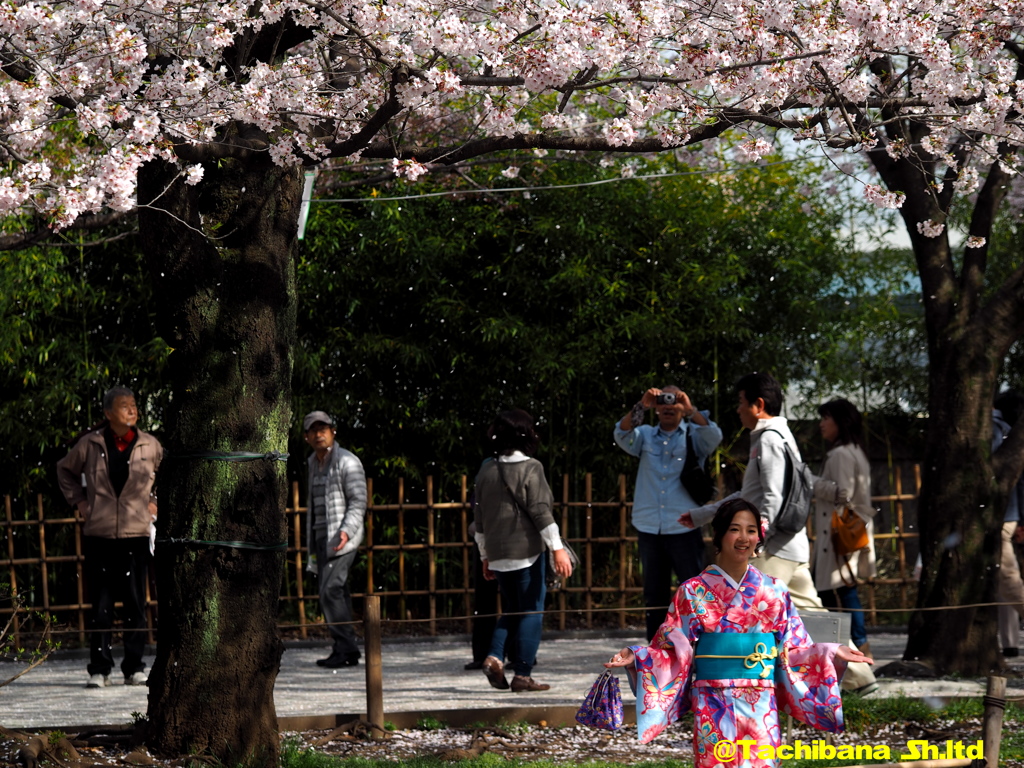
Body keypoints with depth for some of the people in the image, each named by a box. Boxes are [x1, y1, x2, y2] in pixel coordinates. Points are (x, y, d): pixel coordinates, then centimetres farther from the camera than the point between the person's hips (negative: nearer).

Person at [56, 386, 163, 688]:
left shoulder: (150, 445, 3)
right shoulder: (90, 444, 1)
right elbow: (66, 470, 19)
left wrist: (155, 502, 10)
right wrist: (78, 501, 10)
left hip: (135, 535, 1)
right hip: (99, 535, -1)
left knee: (135, 603, 1)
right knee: (100, 604, -1)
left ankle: (134, 668, 9)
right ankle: (99, 669, 4)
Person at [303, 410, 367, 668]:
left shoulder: (347, 462, -7)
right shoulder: (314, 464, 18)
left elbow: (358, 501, -13)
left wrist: (346, 530, -27)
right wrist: (311, 542, 24)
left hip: (342, 539, -8)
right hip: (321, 538, 8)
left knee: (331, 591, -16)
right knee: (336, 593, 6)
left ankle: (344, 649, -16)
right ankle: (347, 651, 7)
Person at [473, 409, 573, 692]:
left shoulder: (486, 470, 9)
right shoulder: (530, 468, -8)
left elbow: (480, 518, 15)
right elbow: (540, 511, -14)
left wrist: (485, 556, 23)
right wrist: (558, 549, -12)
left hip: (497, 554, 6)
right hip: (527, 551, -6)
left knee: (511, 609, 18)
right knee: (531, 612, 1)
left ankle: (494, 656, -3)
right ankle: (522, 675, -2)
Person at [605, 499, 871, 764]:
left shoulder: (774, 592, 8)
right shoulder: (694, 592, 2)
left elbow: (792, 652, 10)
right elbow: (674, 651, 0)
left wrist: (832, 654, 0)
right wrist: (633, 657, -13)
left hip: (760, 709, 2)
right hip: (714, 709, -2)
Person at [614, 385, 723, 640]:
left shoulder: (693, 435, 7)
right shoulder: (646, 436, 12)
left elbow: (714, 436, -12)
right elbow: (622, 435, -6)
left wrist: (691, 409, -23)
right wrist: (640, 407, -20)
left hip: (684, 528, -3)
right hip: (649, 528, 3)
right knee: (654, 594, 8)